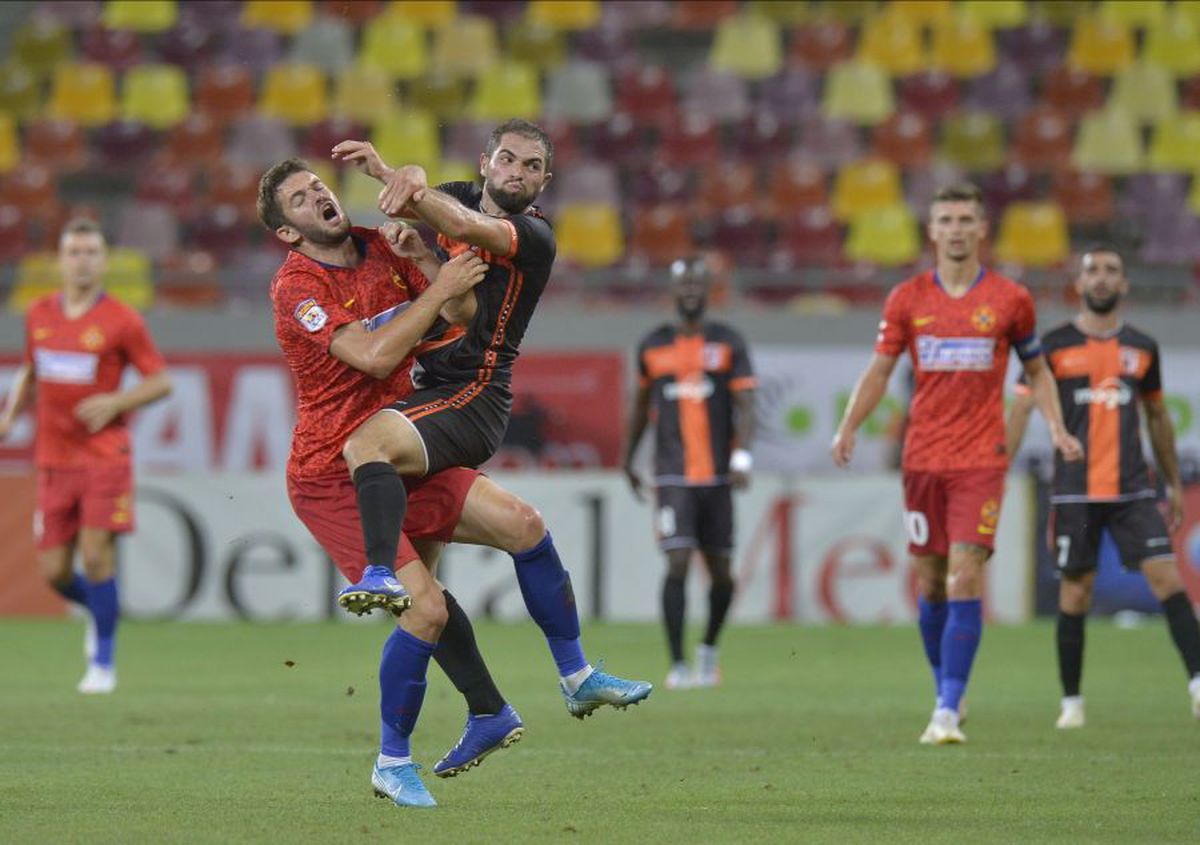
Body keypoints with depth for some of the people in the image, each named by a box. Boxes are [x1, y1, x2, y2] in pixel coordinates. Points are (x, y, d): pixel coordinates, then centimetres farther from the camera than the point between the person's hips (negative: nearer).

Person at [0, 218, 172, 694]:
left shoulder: (121, 321, -6)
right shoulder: (39, 315, 7)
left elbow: (161, 382, -1)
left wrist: (115, 403, -16)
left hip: (104, 455, -4)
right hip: (54, 460, 4)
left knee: (96, 556, -12)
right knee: (54, 571, 1)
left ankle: (103, 662, 2)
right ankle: (98, 610, 34)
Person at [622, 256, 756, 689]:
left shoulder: (728, 343, 3)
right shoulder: (653, 345, 8)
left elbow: (745, 406, -3)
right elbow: (641, 405, 21)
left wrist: (741, 458, -17)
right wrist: (628, 458, 24)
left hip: (717, 475, 1)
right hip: (673, 476, -1)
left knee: (721, 572, 6)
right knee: (678, 563, -13)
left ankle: (709, 649, 30)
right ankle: (678, 664, -10)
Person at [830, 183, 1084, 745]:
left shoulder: (1010, 299, 2)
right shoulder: (908, 298, 6)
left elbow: (1036, 371, 13)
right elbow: (879, 370, 8)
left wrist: (1057, 429, -2)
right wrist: (848, 429, -6)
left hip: (981, 460, -2)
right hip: (922, 460, 2)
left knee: (965, 578, -13)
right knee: (931, 582, 6)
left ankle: (948, 712, -14)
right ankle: (946, 692, 24)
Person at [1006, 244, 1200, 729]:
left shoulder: (1142, 349, 10)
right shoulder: (1054, 346, 1)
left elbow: (1157, 417, 20)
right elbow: (1020, 408, 0)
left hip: (1133, 490, 2)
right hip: (1074, 491, -2)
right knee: (1075, 593, 2)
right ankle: (1071, 701, 14)